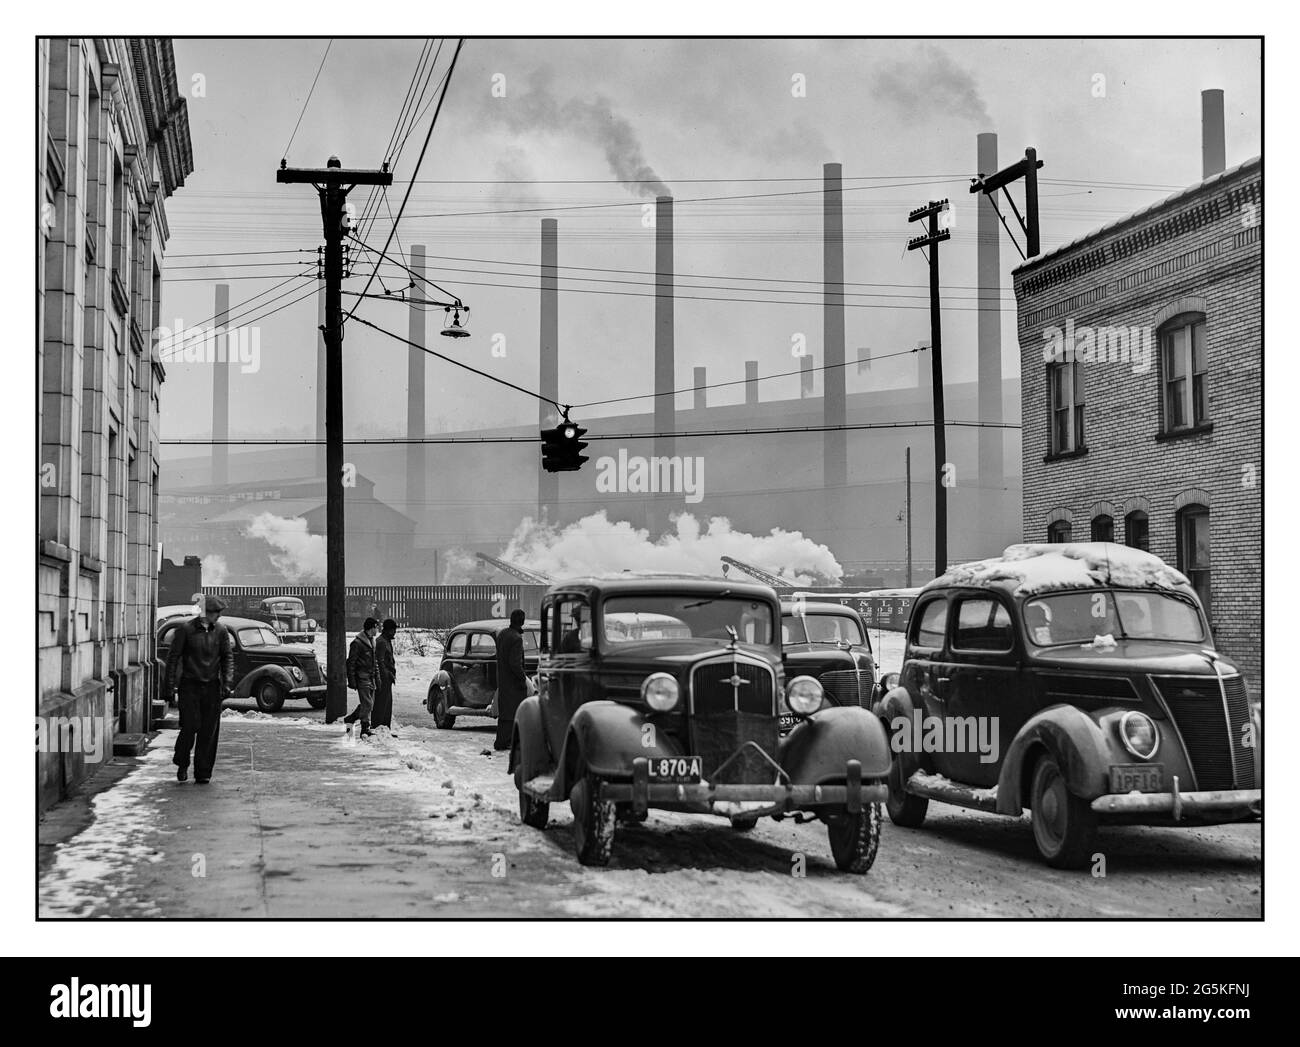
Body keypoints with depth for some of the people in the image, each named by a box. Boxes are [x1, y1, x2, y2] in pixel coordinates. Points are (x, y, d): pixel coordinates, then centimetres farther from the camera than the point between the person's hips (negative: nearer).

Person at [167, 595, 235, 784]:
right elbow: (173, 657, 1)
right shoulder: (186, 630, -2)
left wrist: (227, 682, -5)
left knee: (209, 731, 0)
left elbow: (228, 656, 7)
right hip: (189, 685, -3)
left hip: (212, 686, 3)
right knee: (190, 727, -7)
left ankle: (203, 773, 8)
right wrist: (171, 683, -3)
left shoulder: (221, 631, 6)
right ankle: (182, 764, 18)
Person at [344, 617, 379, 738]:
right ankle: (365, 730, -5)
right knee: (367, 704, -10)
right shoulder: (357, 642, -13)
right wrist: (351, 680, -15)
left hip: (370, 677, 9)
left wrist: (377, 676, 20)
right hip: (362, 677, -9)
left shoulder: (371, 641, 15)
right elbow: (351, 662, -12)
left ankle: (348, 720, 24)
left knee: (369, 704, 10)